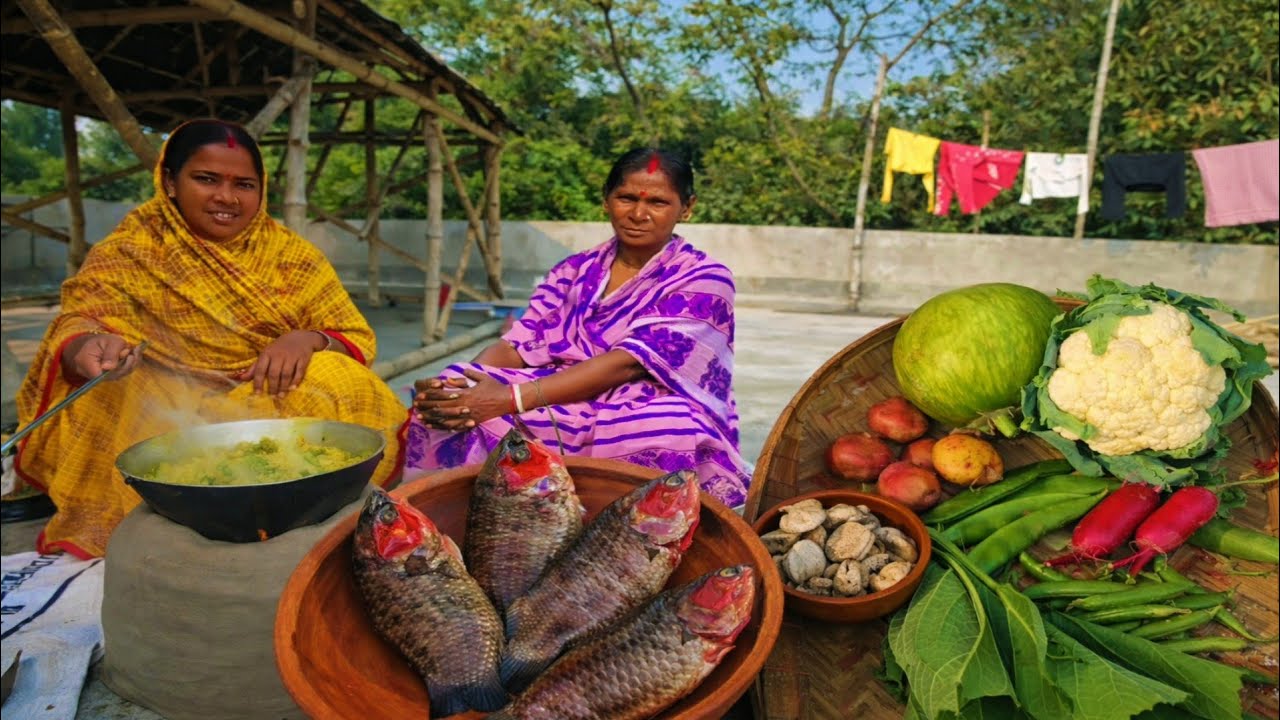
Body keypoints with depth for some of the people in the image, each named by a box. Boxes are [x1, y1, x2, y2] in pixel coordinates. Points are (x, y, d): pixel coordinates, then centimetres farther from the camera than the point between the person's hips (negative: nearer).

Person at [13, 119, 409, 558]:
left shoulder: (290, 255, 6)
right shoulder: (130, 254, 2)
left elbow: (357, 337, 4)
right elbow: (79, 322, -12)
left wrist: (308, 339, -20)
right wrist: (88, 349, -37)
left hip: (281, 406, 1)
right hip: (168, 414, -1)